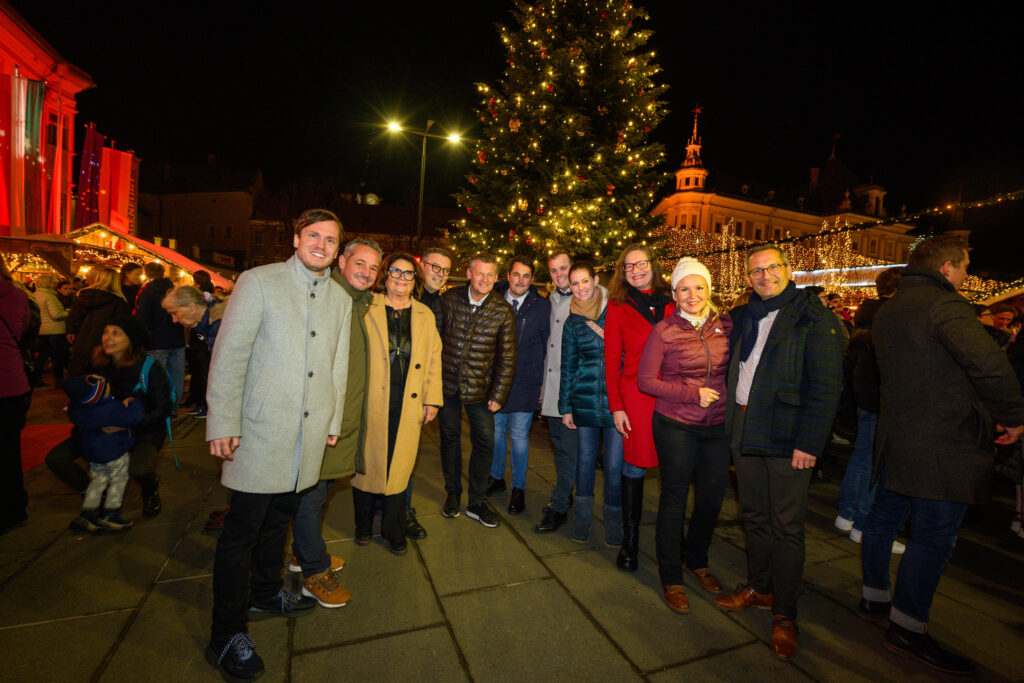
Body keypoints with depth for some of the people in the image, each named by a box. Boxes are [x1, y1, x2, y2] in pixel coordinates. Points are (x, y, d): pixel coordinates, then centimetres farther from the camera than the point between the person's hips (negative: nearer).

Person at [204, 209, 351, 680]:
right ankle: (226, 636, 21)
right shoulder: (258, 282, -5)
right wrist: (223, 423, -11)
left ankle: (266, 593, 41)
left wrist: (334, 420, 16)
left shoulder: (340, 299, 10)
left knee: (279, 517, 20)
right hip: (261, 431, -5)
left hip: (308, 436, 5)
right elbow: (229, 354, -8)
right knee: (242, 530, 5)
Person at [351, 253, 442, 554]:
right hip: (372, 401, -2)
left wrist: (432, 399, 6)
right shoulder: (367, 309, 2)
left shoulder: (425, 315, 10)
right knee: (367, 460, 9)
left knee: (400, 465, 7)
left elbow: (434, 358, 11)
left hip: (408, 403, 2)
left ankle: (393, 529, 25)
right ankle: (363, 523, 31)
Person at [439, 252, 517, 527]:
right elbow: (435, 339, 5)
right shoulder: (449, 299, -4)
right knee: (449, 438, 13)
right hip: (447, 383, 1)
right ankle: (452, 494, 34)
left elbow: (507, 357, -4)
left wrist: (498, 395, -7)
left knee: (485, 442, 3)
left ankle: (477, 502, 22)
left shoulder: (503, 311, -7)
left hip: (480, 388, 0)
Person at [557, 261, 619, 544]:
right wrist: (565, 407, 10)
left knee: (615, 464, 1)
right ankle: (583, 517, 30)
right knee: (585, 459, 12)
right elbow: (568, 367, 11)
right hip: (584, 401, 2)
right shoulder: (572, 322, 7)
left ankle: (613, 520, 22)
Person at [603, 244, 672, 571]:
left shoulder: (671, 304, 9)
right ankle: (630, 539, 20)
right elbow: (611, 360, 2)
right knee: (634, 467, 5)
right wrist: (616, 406, -5)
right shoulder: (618, 307, 5)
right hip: (636, 396, -2)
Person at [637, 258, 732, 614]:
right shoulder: (664, 331, -8)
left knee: (712, 497, 14)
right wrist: (693, 393, -15)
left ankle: (696, 560, 40)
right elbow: (645, 380, -8)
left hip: (717, 425, 4)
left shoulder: (725, 325, 2)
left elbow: (731, 368, 15)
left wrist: (724, 397, -2)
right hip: (676, 425, -4)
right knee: (674, 498, 6)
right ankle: (670, 578, 24)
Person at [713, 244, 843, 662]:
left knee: (786, 526, 4)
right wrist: (730, 422, 8)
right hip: (744, 430, 6)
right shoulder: (743, 317, 11)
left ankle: (784, 614, 20)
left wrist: (809, 442, -16)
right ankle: (759, 588, 35)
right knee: (753, 515, 17)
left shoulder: (813, 318, -7)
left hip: (786, 437, -6)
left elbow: (827, 385, -12)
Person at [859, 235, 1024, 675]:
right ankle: (907, 630, 10)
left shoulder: (887, 312, 14)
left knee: (885, 516, 18)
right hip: (944, 445, -9)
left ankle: (875, 597, 33)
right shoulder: (943, 303, -15)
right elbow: (988, 363, -26)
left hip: (898, 436, 9)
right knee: (934, 535, 0)